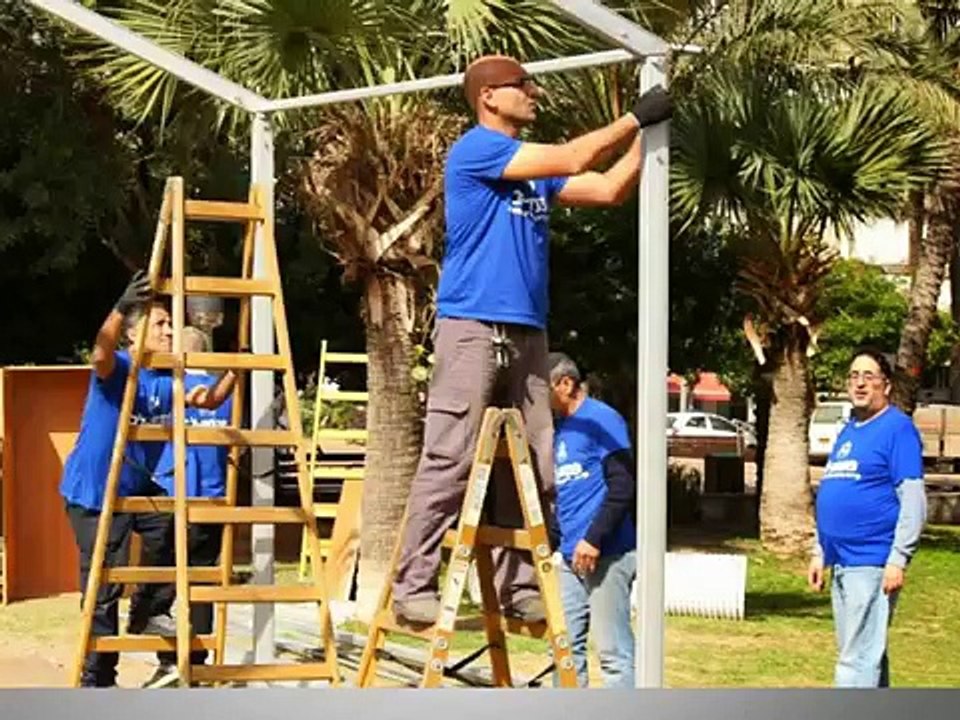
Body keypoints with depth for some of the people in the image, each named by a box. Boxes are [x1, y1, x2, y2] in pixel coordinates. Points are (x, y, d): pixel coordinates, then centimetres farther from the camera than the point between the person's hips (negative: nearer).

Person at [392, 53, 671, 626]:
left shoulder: (536, 168, 21)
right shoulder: (475, 149, -5)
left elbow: (610, 189, 18)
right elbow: (573, 160, -11)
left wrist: (647, 133, 11)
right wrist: (636, 118, -3)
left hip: (528, 333, 8)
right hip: (473, 327, -8)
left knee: (532, 469, 5)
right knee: (448, 463, -12)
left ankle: (520, 586, 10)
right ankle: (414, 587, -10)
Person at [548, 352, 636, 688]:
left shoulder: (601, 419, -8)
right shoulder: (559, 428, 17)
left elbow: (622, 488, -15)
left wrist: (594, 538, -19)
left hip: (606, 553, -9)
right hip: (570, 556, 9)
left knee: (614, 651, -6)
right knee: (566, 646, 10)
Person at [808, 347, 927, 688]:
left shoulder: (898, 428, -8)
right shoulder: (847, 432, 18)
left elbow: (913, 501, -14)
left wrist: (898, 560, -19)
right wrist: (819, 553, 18)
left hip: (872, 564, -9)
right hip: (842, 562, 9)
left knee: (858, 658, -10)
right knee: (868, 653, 15)